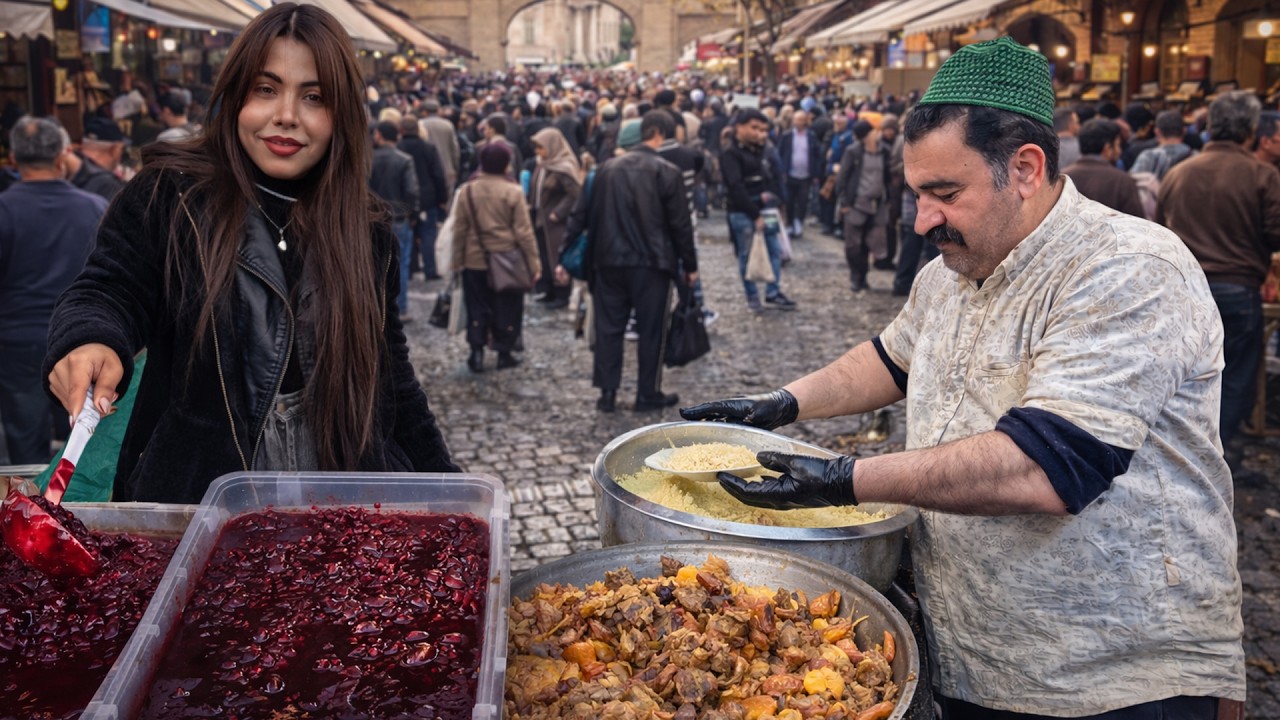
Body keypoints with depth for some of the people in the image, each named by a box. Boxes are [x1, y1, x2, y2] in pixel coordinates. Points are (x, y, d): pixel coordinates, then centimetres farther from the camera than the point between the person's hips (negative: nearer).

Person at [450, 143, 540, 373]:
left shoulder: (466, 191, -3)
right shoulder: (513, 191, -10)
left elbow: (459, 230, 2)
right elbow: (524, 231, -10)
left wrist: (457, 260, 11)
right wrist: (534, 261, -4)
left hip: (475, 261, 2)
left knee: (477, 307, 12)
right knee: (507, 308, 10)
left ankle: (477, 352, 8)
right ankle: (504, 352, 13)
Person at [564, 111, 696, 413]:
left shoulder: (607, 168, 7)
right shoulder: (666, 172, -7)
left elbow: (583, 214, 7)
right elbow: (680, 224, -6)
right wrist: (689, 265, 4)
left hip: (609, 261, 4)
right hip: (651, 263, -4)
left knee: (608, 327, 10)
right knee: (651, 329, 7)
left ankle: (607, 393, 12)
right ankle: (648, 394, 13)